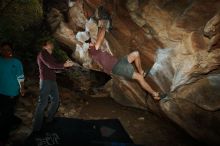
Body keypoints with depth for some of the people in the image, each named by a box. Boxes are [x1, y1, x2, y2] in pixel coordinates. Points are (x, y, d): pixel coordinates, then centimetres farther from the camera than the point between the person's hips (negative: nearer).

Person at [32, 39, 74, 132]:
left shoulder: (49, 55, 19)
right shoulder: (43, 53, -7)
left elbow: (54, 67, 19)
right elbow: (50, 65, -20)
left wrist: (66, 65, 12)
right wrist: (64, 65, -16)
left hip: (52, 81, 9)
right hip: (45, 80, -9)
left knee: (55, 100, 12)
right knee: (43, 102, -11)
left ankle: (49, 119, 24)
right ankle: (36, 127, -7)